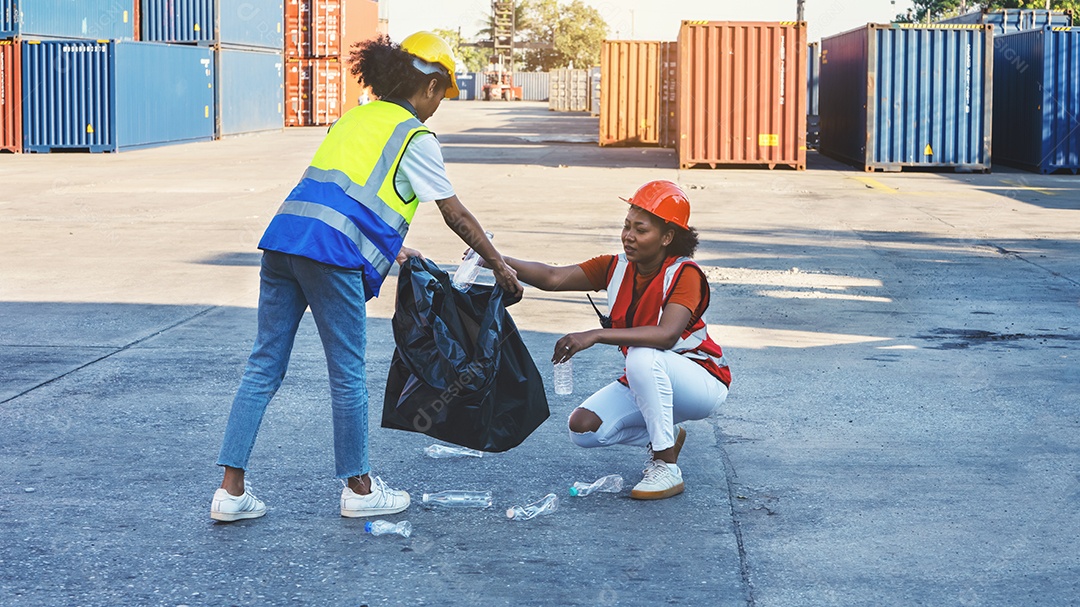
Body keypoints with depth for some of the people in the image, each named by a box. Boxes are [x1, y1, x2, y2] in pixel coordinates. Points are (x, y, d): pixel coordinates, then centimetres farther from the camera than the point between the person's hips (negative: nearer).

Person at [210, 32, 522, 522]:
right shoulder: (415, 138, 4)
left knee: (264, 365, 8)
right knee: (348, 374, 6)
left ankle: (231, 490, 8)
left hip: (284, 237, 7)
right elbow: (456, 215, 9)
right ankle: (358, 490, 19)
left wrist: (391, 248, 40)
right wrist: (498, 265, 20)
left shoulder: (356, 118, 25)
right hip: (332, 253, -7)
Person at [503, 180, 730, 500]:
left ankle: (667, 469, -25)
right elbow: (553, 278, -16)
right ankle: (665, 436, 12)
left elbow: (666, 335, -40)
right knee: (583, 429, -13)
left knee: (642, 356, -37)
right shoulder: (616, 268, -4)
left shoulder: (684, 274, -22)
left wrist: (596, 335, -47)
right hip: (648, 380, 6)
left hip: (702, 384, -6)